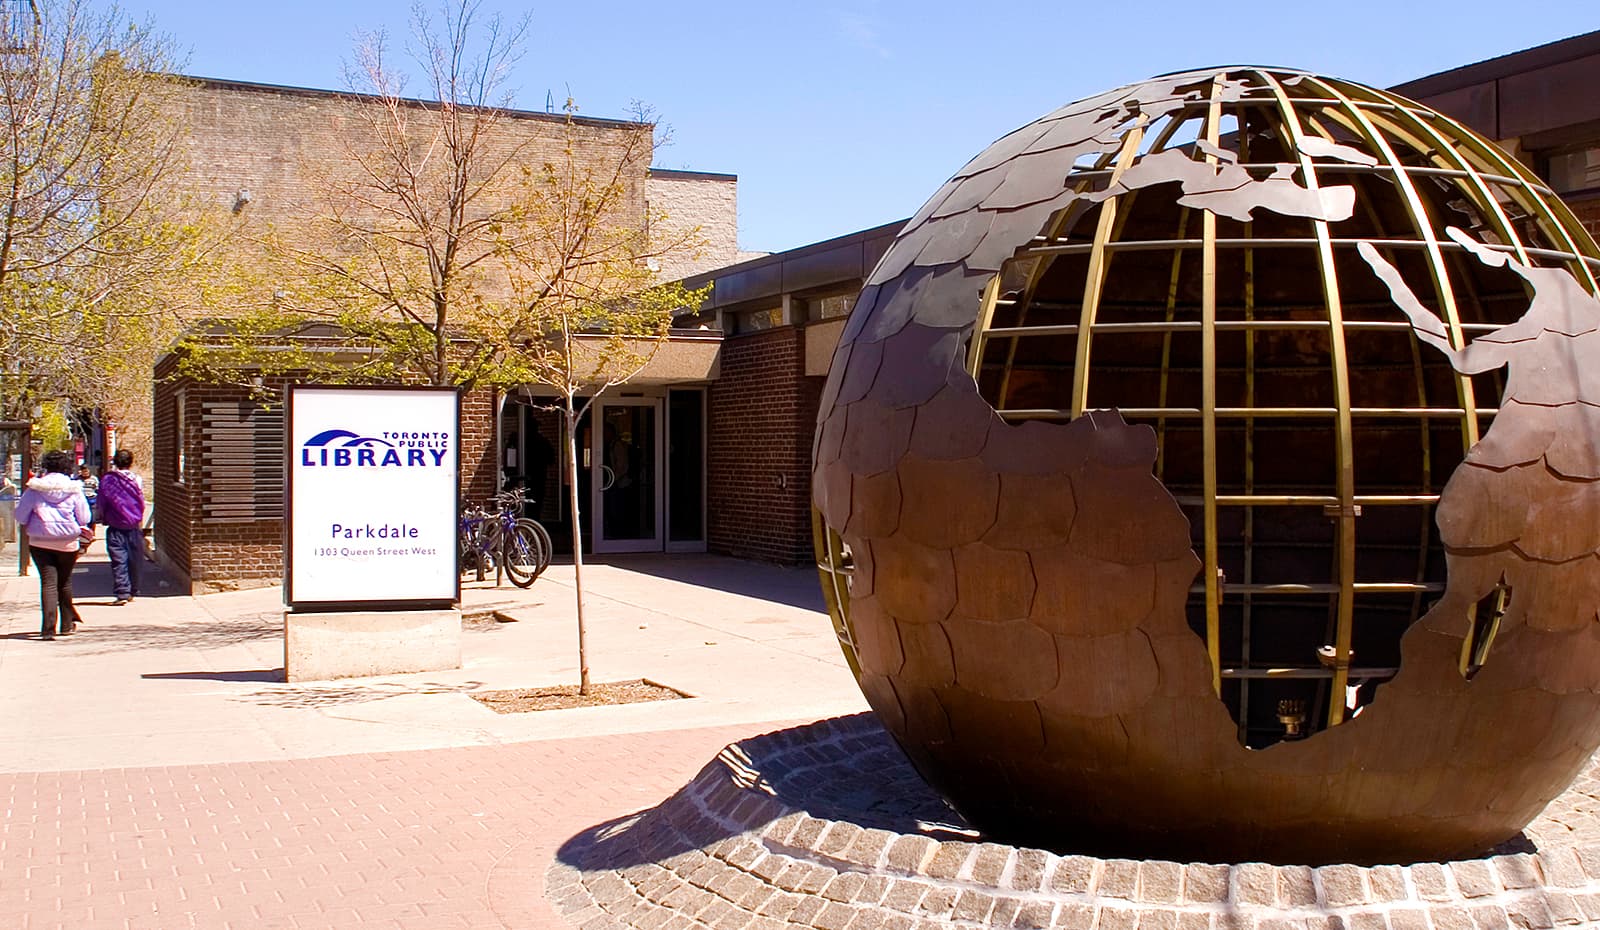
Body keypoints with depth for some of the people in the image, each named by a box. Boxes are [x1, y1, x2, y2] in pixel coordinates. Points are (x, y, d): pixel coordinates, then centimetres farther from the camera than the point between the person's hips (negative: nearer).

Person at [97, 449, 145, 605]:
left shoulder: (107, 480, -3)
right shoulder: (136, 479, -4)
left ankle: (122, 593, -11)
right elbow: (141, 503, 2)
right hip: (134, 526, 1)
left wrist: (104, 519, 18)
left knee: (118, 561, -2)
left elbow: (102, 503, 2)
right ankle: (132, 592, 18)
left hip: (115, 528, -1)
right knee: (134, 561, 10)